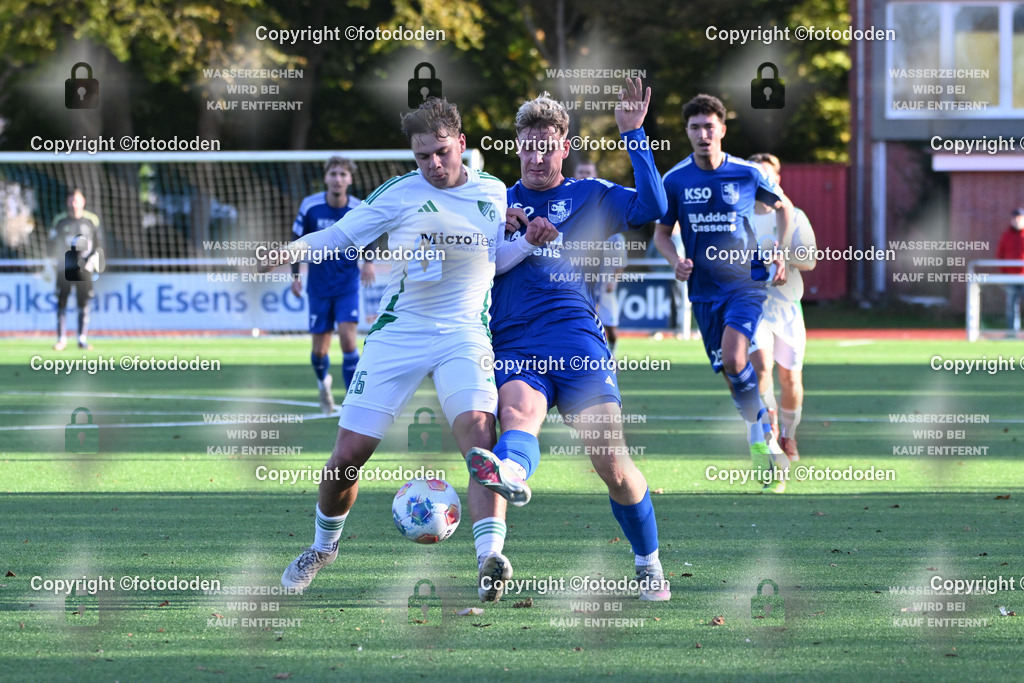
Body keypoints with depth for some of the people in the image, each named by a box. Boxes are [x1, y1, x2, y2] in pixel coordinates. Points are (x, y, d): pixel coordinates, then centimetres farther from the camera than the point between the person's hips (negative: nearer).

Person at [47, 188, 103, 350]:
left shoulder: (92, 220, 6)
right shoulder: (60, 220, 6)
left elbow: (99, 244, 11)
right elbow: (52, 244, 10)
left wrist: (94, 257, -3)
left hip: (84, 266, 0)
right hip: (64, 268, 0)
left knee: (84, 303, -1)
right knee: (62, 302, -2)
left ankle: (83, 339, 4)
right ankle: (61, 339, 3)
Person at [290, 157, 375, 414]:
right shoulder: (310, 206, -10)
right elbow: (298, 241, 3)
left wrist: (368, 262, -9)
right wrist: (295, 275, -3)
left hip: (347, 284, -1)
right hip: (319, 285, 1)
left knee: (348, 341, -17)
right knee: (319, 350, 5)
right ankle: (323, 382, 39)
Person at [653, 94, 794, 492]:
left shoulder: (748, 174, -4)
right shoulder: (675, 180, -1)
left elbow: (783, 206, 14)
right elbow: (662, 233, 10)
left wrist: (780, 252, 2)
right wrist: (676, 261, -10)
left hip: (746, 283, -3)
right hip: (704, 291, 3)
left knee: (734, 361, -23)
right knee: (729, 371, 3)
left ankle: (759, 434, -5)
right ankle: (763, 438, 22)